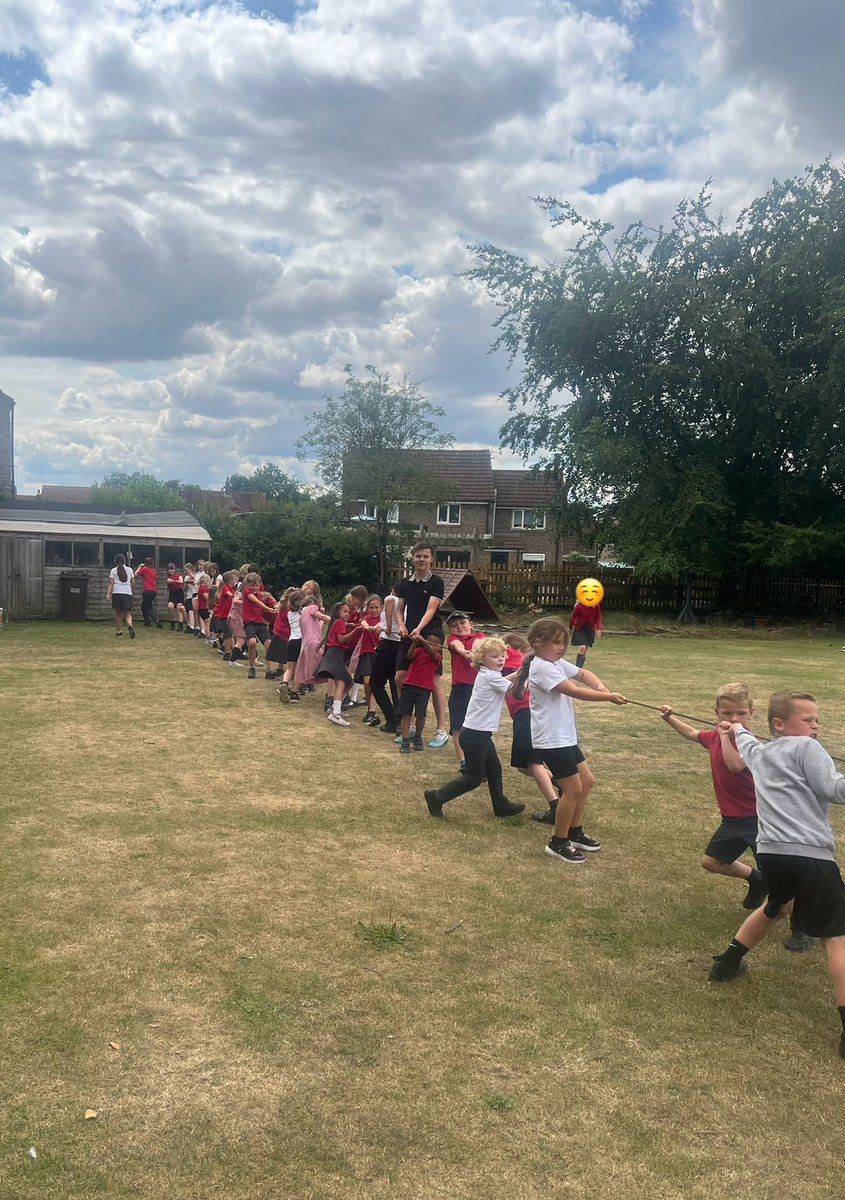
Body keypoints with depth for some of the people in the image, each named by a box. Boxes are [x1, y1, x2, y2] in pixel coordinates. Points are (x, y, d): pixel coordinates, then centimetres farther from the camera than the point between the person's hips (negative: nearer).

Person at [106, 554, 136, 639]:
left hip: (116, 592, -1)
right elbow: (132, 582, 13)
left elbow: (110, 583, -3)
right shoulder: (129, 569, 10)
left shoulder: (113, 570, 7)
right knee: (127, 613, 4)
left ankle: (120, 631, 9)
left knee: (118, 612, 11)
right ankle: (130, 624, -27)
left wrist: (108, 593, -8)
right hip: (128, 592, 1)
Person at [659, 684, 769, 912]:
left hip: (756, 817, -8)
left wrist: (726, 735, -34)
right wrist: (669, 718, 26)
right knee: (710, 861, 19)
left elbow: (735, 765, -41)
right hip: (732, 818, 8)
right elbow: (692, 734, 26)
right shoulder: (714, 737, 3)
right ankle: (757, 880, 38)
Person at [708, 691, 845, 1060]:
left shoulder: (759, 752, 22)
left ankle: (728, 962, 44)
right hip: (809, 853, -7)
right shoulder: (806, 748, 0)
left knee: (775, 908, 35)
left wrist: (739, 730, 67)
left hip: (770, 851, 8)